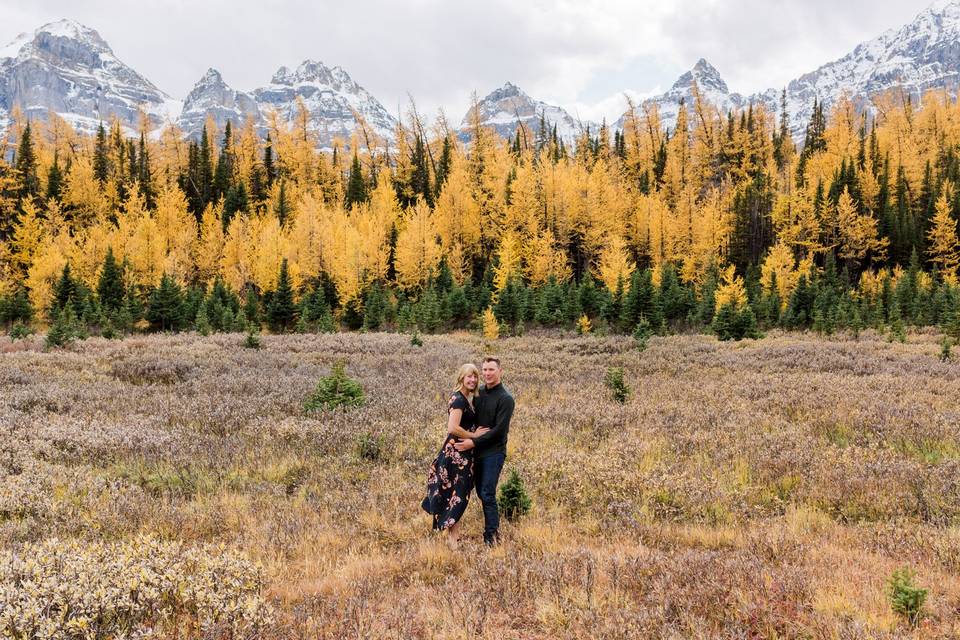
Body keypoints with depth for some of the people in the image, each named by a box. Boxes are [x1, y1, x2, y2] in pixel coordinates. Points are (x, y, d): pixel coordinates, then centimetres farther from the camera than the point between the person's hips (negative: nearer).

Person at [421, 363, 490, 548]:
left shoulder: (467, 398, 12)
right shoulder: (458, 399, -18)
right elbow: (453, 428, -26)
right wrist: (474, 435, -15)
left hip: (462, 451, 9)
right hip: (456, 452, -9)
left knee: (459, 493, 16)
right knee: (457, 494, -2)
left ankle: (454, 533, 26)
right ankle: (452, 536, 8)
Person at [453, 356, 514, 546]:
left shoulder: (505, 399, -13)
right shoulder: (479, 393, 8)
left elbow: (499, 430, -17)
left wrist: (474, 442, -18)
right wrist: (459, 436, 3)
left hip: (494, 452, -7)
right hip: (478, 451, 7)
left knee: (487, 494, -8)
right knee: (481, 492, 11)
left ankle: (491, 535, 2)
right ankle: (494, 529, 24)